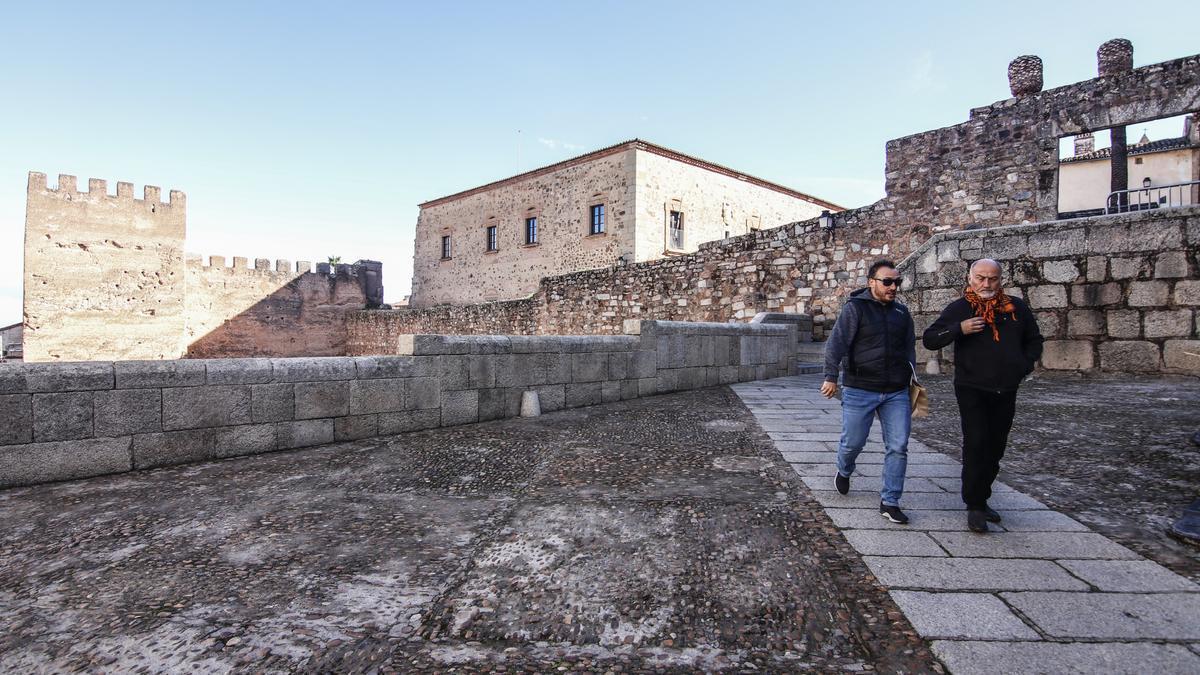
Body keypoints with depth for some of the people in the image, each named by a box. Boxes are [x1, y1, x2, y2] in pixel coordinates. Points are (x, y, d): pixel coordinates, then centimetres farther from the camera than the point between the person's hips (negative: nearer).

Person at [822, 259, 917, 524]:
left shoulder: (902, 312, 12)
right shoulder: (855, 308, -6)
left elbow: (909, 349, 19)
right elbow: (836, 343, -13)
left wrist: (912, 379, 15)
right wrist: (831, 376, -19)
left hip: (896, 393, 5)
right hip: (859, 390, -4)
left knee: (898, 447, 1)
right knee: (853, 442, 5)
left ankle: (889, 502, 12)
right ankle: (844, 472, 38)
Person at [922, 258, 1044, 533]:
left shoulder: (1017, 307, 7)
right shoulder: (959, 308, -3)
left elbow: (1034, 340, 20)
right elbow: (929, 339, -8)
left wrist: (1025, 365, 3)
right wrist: (959, 329, -23)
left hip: (1006, 392, 5)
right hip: (972, 389, -4)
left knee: (995, 448, 11)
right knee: (976, 445, -9)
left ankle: (981, 499, 25)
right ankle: (974, 506, 0)